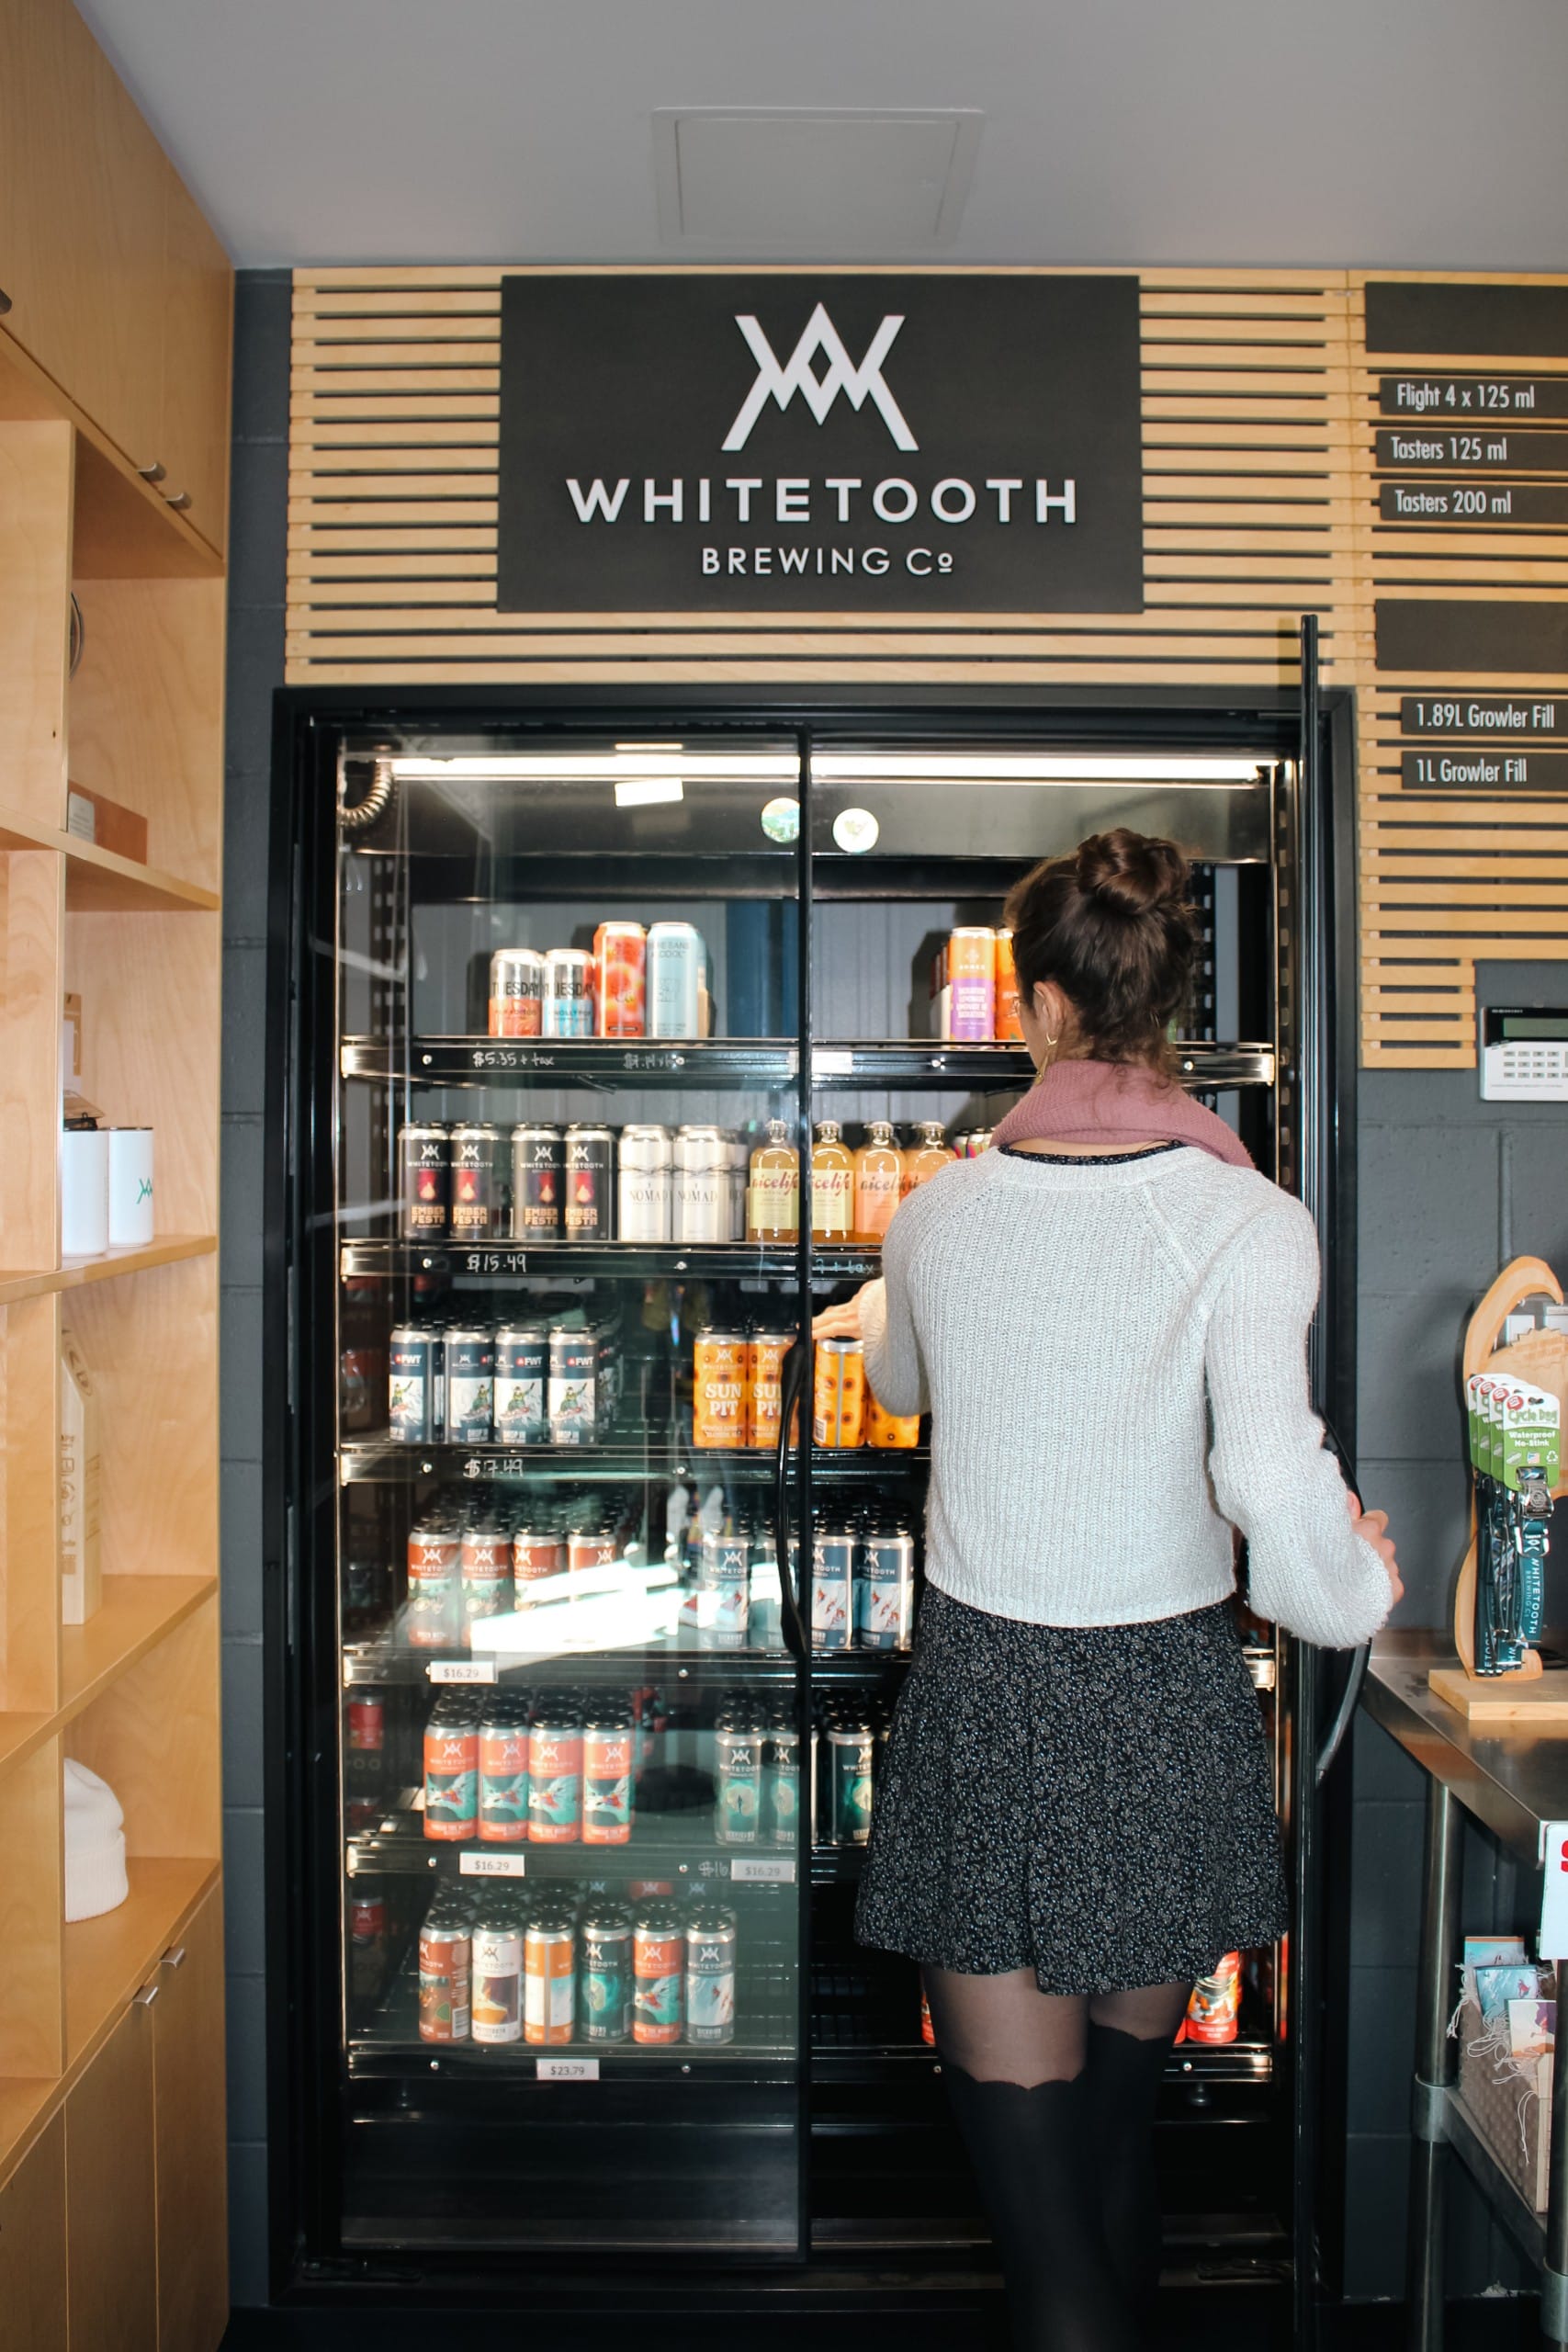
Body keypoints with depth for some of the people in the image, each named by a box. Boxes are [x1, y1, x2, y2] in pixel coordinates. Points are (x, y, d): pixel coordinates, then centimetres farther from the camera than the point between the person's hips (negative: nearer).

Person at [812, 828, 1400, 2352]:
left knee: (1019, 2121, 12)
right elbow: (1272, 1480, -25)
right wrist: (1356, 1591, -3)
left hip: (982, 1697, 0)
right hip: (1165, 1704, 1)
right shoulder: (1245, 1222, -13)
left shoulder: (939, 1215, -4)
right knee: (1127, 2071, 27)